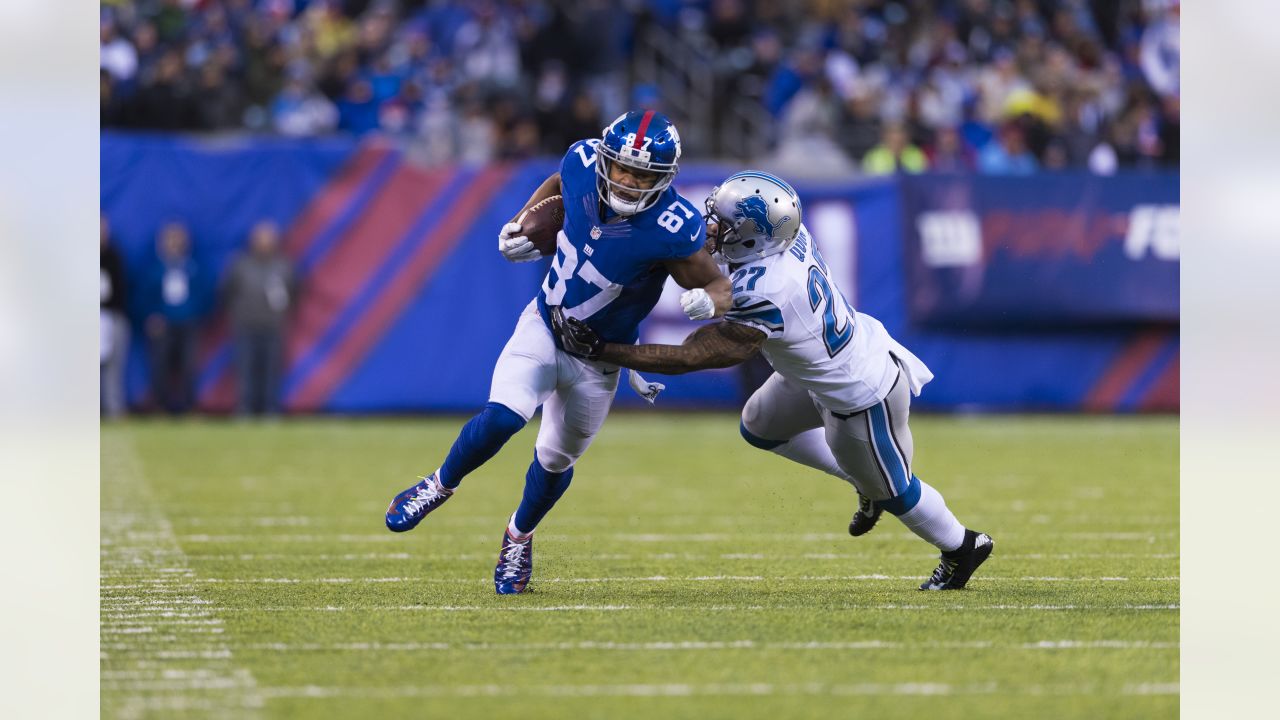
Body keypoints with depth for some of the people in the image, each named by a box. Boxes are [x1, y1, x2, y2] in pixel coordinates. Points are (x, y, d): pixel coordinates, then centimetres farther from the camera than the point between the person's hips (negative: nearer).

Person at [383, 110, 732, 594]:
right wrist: (520, 228, -4)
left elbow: (719, 286, -17)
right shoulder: (583, 163, -18)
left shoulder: (672, 229, -30)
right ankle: (440, 486, 8)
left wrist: (706, 301, -40)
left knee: (556, 460, 15)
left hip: (596, 360, -1)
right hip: (543, 328, 1)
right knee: (502, 417, -21)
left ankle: (519, 538, 46)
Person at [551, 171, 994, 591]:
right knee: (760, 427, 22)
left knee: (892, 489, 17)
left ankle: (964, 548, 44)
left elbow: (688, 358, -33)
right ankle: (867, 483, 36)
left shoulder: (763, 298, -39)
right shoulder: (789, 233, -17)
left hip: (863, 396, -8)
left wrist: (598, 350, -30)